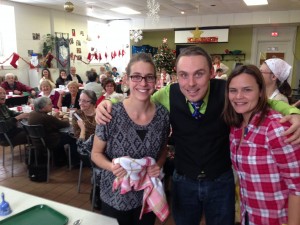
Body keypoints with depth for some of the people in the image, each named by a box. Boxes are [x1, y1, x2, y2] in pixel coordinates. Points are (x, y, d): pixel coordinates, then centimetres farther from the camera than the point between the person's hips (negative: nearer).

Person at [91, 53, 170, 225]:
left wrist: (158, 165, -13)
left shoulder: (163, 114, -11)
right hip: (115, 197, -2)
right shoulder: (111, 114, -20)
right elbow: (96, 153, -7)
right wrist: (112, 166, -26)